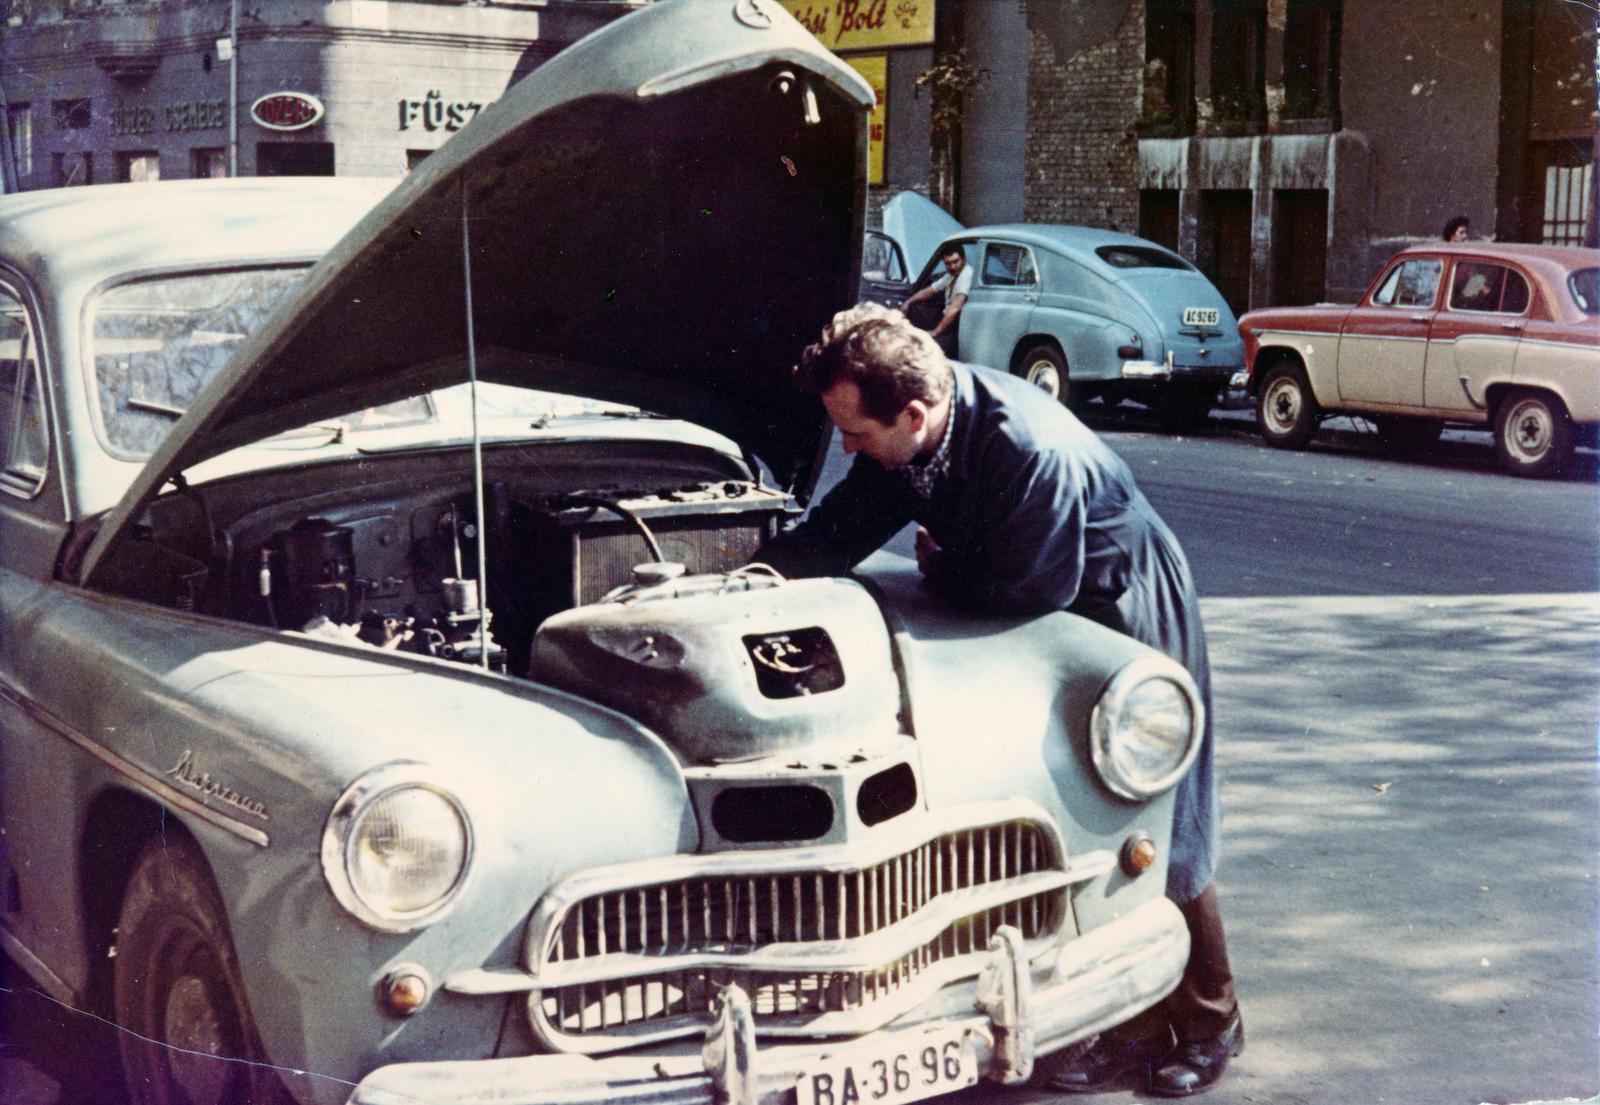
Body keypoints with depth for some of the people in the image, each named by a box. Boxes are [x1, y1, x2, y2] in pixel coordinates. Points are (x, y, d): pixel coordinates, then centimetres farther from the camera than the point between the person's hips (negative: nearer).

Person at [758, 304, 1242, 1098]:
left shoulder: (1035, 456, -39)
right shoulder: (908, 432, -15)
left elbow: (1024, 591, -30)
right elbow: (846, 525, -9)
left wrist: (937, 571, -14)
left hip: (1129, 619, -7)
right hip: (1045, 627, 7)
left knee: (1160, 838, 7)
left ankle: (1206, 1024, 27)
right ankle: (1132, 1023, 23)